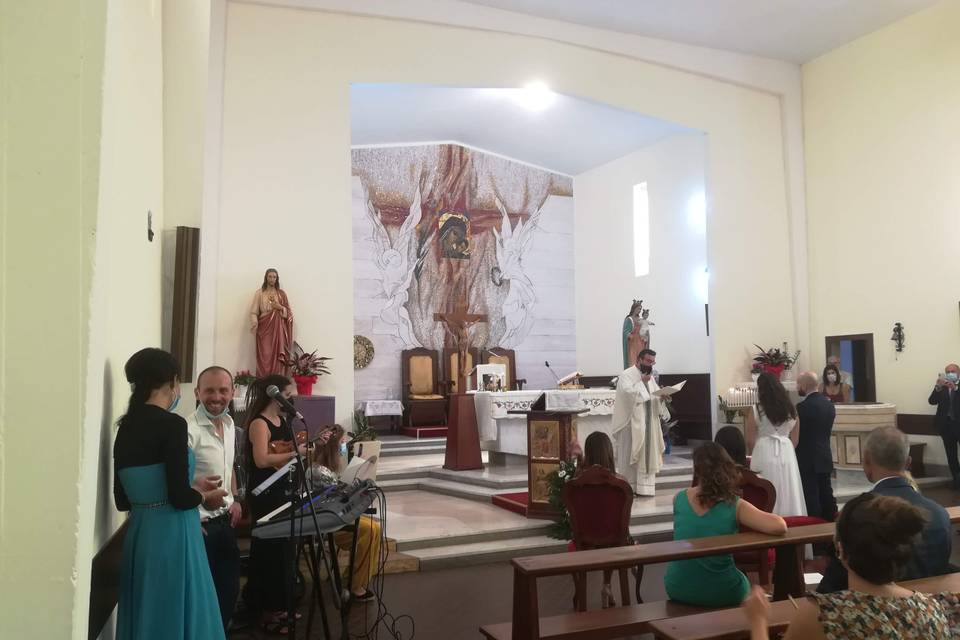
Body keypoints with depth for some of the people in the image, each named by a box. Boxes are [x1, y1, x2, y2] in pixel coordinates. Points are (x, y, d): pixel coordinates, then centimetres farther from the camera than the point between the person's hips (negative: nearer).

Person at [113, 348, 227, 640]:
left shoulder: (126, 426, 6)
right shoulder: (171, 424, -15)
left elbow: (123, 500, 11)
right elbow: (180, 497, -19)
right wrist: (206, 496, 2)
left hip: (139, 533, 8)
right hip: (171, 535, -8)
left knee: (147, 615, 18)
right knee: (177, 616, 4)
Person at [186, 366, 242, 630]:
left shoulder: (229, 424, 6)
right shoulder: (189, 429, -22)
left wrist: (235, 499, 10)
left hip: (225, 520, 8)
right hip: (200, 525, -8)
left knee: (229, 587, 18)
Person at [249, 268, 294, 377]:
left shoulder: (281, 293, 10)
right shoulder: (259, 293, 5)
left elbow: (289, 312, 11)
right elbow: (253, 312, 1)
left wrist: (280, 307, -9)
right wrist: (255, 326, -14)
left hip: (279, 329, 1)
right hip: (264, 328, -1)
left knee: (277, 356, -4)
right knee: (264, 357, -6)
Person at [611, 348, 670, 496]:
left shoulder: (650, 377, 16)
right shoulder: (626, 375, -7)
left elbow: (656, 395, 14)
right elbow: (628, 393, -22)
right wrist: (642, 382, -20)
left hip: (648, 422, 7)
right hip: (632, 422, -7)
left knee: (648, 454, 7)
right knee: (630, 455, -2)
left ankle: (644, 487, 12)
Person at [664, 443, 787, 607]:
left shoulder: (678, 499, -6)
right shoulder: (735, 506, -16)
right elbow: (779, 526, -27)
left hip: (678, 589, 2)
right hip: (721, 594, -2)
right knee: (745, 585, 34)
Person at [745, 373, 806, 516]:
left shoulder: (756, 411, -6)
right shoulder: (791, 410, 6)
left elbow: (750, 441, -3)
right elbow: (795, 439, 12)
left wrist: (754, 455, 14)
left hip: (764, 454, -4)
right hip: (787, 454, 4)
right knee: (787, 493, 11)